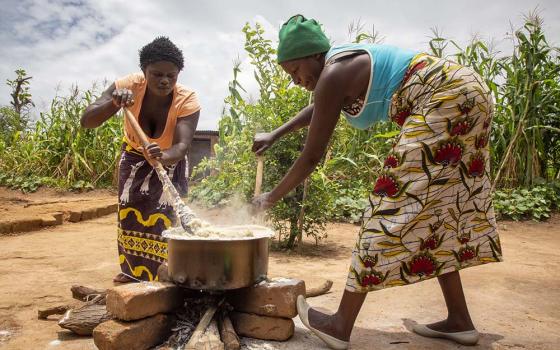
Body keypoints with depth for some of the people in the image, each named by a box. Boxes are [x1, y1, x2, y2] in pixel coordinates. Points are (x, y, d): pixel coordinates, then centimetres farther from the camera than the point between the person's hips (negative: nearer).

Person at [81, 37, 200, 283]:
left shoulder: (187, 100, -32)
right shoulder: (129, 86, -28)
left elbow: (182, 145, -43)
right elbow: (87, 121, -31)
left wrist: (162, 157, -66)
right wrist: (113, 103, -50)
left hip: (170, 161, -2)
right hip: (134, 157, 3)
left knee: (165, 215, -13)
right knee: (130, 213, 8)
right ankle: (133, 270, 29)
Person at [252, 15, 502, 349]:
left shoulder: (333, 76, -14)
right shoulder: (341, 65, 15)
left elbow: (312, 156, -10)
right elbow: (317, 109, 34)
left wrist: (271, 197, 2)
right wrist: (274, 135, 36)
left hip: (447, 98, -11)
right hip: (466, 94, 11)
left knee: (397, 199, -13)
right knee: (437, 206, 11)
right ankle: (459, 320, 17)